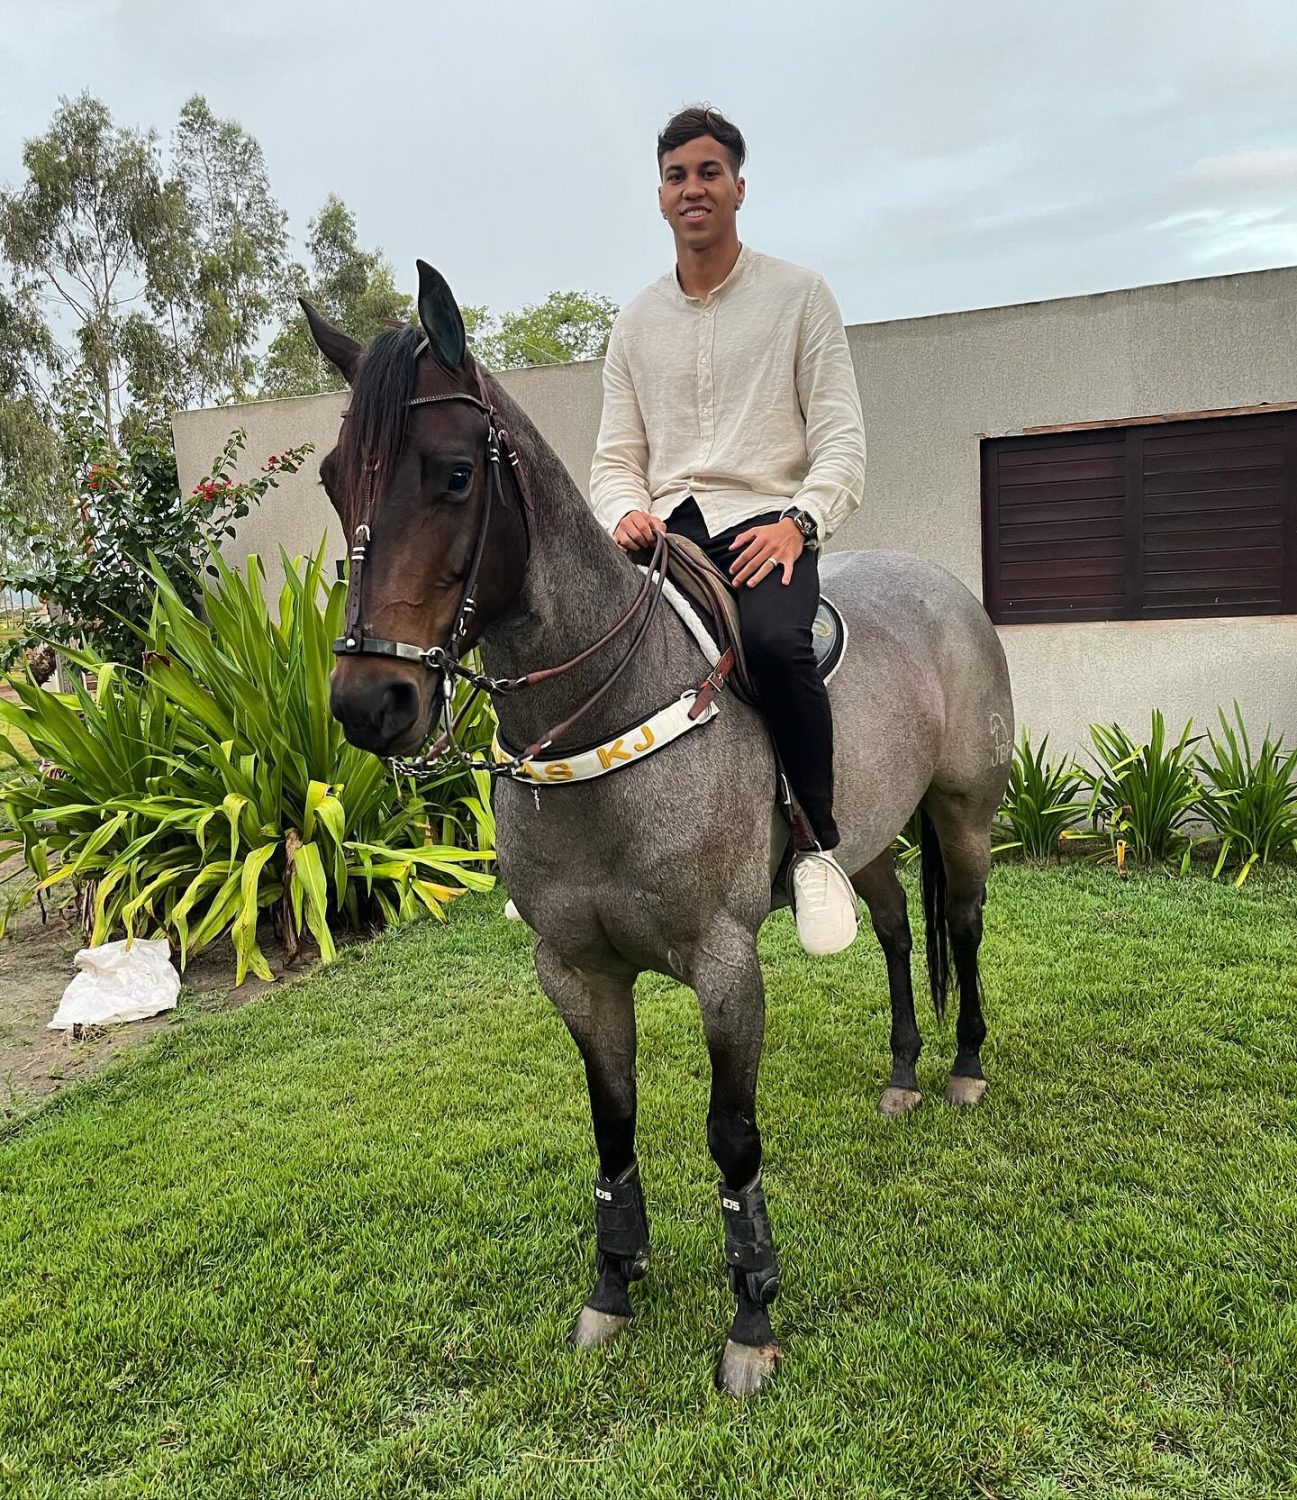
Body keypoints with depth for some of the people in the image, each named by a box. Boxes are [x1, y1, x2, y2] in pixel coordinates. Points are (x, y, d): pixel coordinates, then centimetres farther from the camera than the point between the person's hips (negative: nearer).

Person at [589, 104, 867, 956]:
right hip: (666, 531, 4)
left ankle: (819, 845, -17)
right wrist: (626, 511, -10)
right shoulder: (637, 322, 17)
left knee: (775, 641, -36)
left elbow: (841, 438, 0)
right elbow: (617, 455, 13)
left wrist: (799, 520, -18)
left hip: (766, 526, -3)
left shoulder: (799, 296, 7)